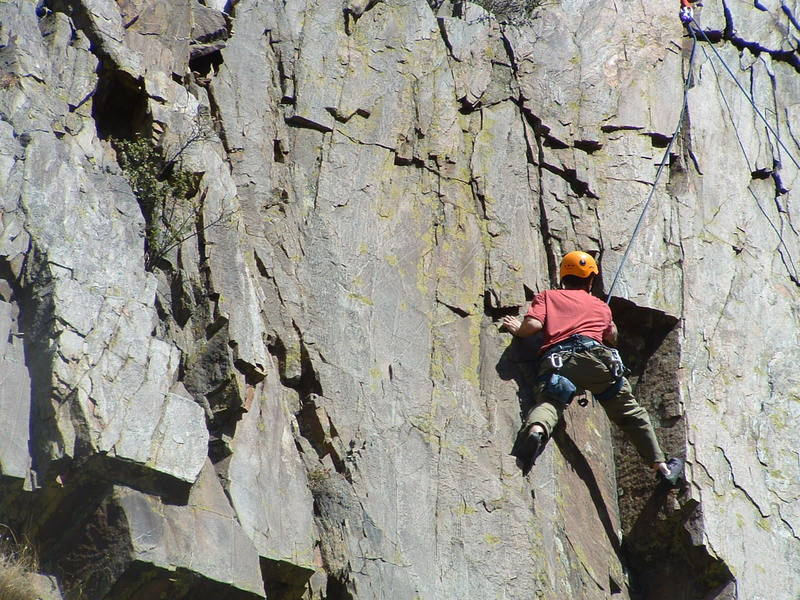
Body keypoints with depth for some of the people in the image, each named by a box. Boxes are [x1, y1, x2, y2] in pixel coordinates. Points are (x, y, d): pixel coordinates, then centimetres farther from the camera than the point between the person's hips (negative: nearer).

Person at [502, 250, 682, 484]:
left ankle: (536, 430, -61)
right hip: (594, 355, 1)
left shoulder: (546, 297, 24)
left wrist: (518, 329, 27)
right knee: (630, 412, 17)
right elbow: (612, 338, 45)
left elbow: (534, 325, 6)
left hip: (555, 360, -1)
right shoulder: (601, 306, 31)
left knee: (549, 402, -24)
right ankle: (661, 466, 23)